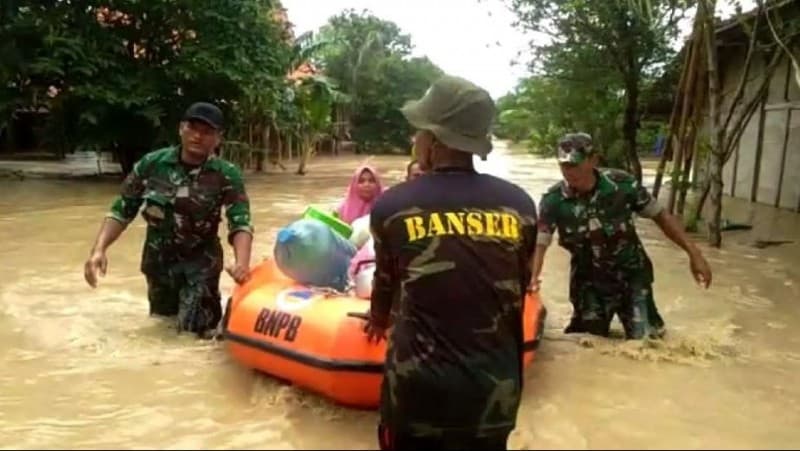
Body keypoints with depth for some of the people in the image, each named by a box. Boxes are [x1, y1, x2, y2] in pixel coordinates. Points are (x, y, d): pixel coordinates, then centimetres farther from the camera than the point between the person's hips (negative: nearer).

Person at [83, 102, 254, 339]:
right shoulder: (152, 163, -9)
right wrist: (99, 250, -17)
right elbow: (122, 210, -3)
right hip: (158, 259, 3)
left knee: (193, 329, -11)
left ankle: (210, 302, 21)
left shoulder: (226, 175, -15)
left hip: (200, 261, -3)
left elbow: (240, 223, -23)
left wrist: (242, 262, -42)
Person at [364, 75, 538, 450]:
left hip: (418, 391, -1)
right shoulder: (520, 206, -3)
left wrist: (378, 320, 33)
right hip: (493, 394, 2)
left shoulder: (392, 206, -6)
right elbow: (517, 293, 9)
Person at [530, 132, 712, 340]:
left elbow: (660, 216, -8)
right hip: (589, 282, 1)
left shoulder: (622, 184, -19)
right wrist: (532, 277, -46)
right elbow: (539, 242, -25)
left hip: (631, 276, -1)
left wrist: (693, 252, -13)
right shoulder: (553, 200, -19)